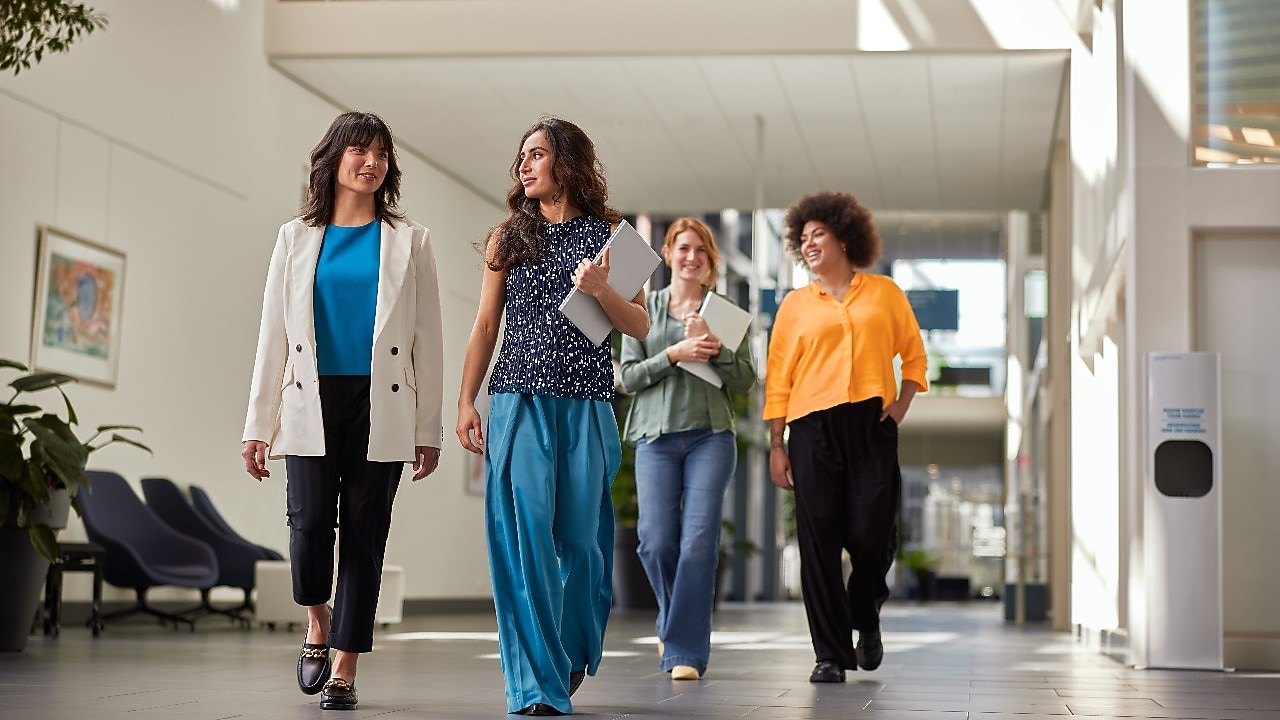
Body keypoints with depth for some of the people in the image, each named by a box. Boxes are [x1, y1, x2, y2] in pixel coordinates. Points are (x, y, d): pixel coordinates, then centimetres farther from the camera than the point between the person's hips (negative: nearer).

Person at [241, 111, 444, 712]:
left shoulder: (408, 242, 9)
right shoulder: (297, 238, 12)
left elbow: (426, 341, 7)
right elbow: (273, 336, 10)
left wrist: (429, 429, 1)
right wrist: (258, 426, 4)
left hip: (381, 410, 0)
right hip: (312, 406, 0)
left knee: (364, 536, -1)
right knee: (310, 527, -11)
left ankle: (343, 673, 7)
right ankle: (317, 622, 20)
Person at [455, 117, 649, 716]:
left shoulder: (608, 234, 7)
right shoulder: (508, 238, 12)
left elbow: (640, 327, 4)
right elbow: (485, 327, 11)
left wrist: (600, 290, -14)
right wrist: (465, 401, 3)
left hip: (586, 405, 0)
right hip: (519, 402, 1)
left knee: (582, 536, 3)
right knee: (523, 535, -9)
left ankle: (573, 654, 29)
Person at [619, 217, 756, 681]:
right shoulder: (644, 308, 10)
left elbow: (745, 381, 7)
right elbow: (629, 377, 4)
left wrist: (716, 350, -10)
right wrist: (673, 354, -10)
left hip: (710, 436, 0)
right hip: (656, 436, 1)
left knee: (699, 542, -10)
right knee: (657, 542, -6)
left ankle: (685, 651, -4)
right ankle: (675, 622, 24)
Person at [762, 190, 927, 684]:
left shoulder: (884, 293, 12)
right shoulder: (796, 304, 11)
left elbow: (913, 353, 16)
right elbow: (778, 377, 8)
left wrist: (901, 405, 0)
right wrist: (776, 444, 2)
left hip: (872, 425, 0)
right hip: (813, 426, 1)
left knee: (872, 533, -6)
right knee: (820, 540, -3)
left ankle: (867, 619, 25)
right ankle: (831, 655, 4)